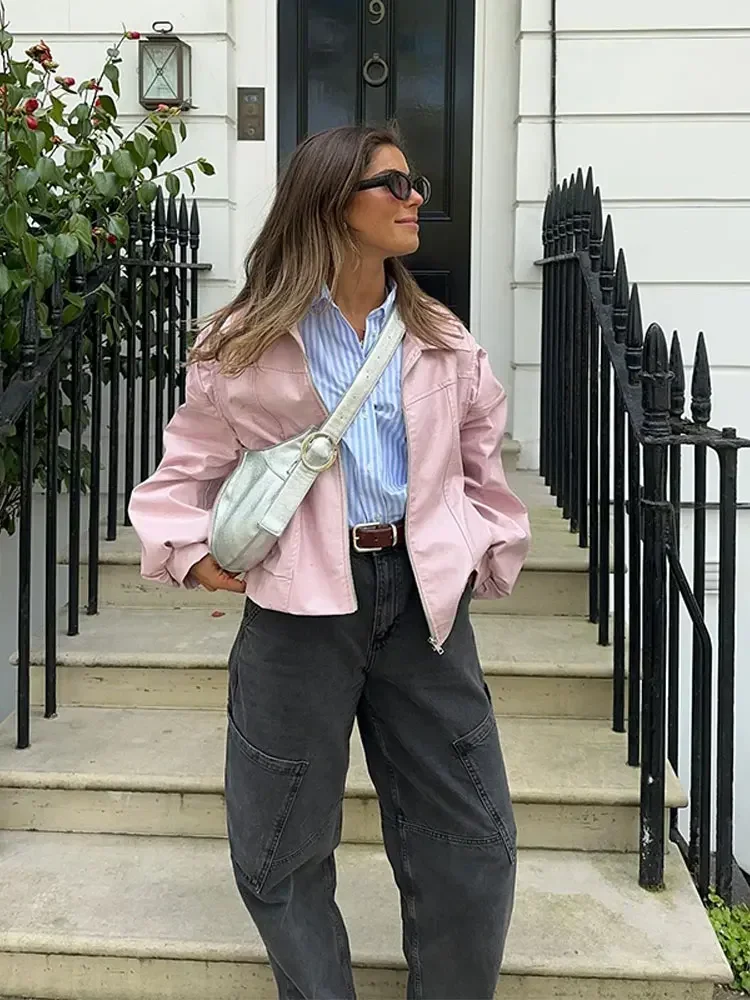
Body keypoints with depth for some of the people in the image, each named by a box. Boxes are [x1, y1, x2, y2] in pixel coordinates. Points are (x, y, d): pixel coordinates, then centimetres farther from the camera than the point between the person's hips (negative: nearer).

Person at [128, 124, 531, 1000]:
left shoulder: (440, 339, 7)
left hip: (424, 594, 3)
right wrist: (191, 550, -8)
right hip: (301, 601, -2)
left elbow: (481, 456, 19)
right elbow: (189, 463, 5)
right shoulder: (249, 344, -3)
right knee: (281, 844, 9)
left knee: (468, 839, 9)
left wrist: (488, 553, 11)